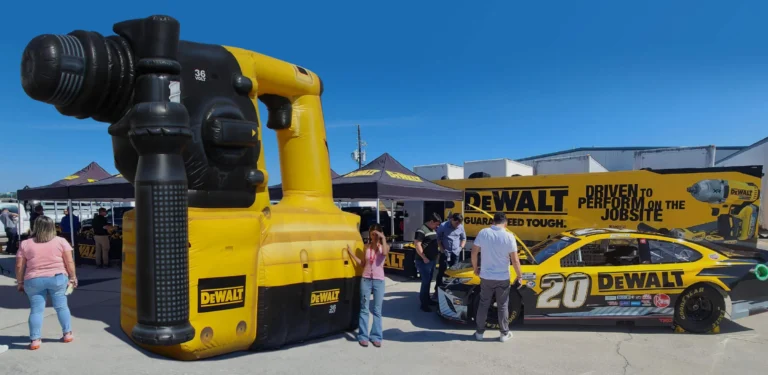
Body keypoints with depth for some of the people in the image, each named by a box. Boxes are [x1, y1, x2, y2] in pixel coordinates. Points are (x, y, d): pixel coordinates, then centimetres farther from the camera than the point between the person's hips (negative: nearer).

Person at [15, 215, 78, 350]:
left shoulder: (25, 244, 1)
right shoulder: (61, 241, -2)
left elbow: (19, 266, 1)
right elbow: (69, 262, -4)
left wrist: (20, 282, 11)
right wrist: (72, 277, 5)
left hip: (34, 280, 0)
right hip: (57, 278, 0)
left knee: (36, 309, 5)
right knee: (61, 306, 10)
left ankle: (35, 340, 2)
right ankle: (67, 333, 13)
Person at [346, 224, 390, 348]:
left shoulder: (384, 246, 0)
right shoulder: (367, 246, 7)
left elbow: (385, 253, -24)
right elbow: (362, 263, 10)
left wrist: (383, 238, -18)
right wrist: (351, 253, 3)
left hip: (379, 281, -2)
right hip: (366, 280, 2)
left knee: (377, 310, 5)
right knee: (364, 309, 5)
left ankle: (376, 336, 13)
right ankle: (363, 336, 11)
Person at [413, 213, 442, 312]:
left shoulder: (433, 230, 14)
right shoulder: (421, 230, -15)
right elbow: (417, 245, -20)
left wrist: (436, 255, 16)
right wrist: (424, 258, -19)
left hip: (432, 260, 9)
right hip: (424, 261, -9)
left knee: (429, 281, 17)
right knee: (425, 282, -6)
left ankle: (427, 299, 29)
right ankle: (423, 304, 0)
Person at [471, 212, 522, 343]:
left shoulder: (483, 233, -8)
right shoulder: (509, 236, -12)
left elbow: (474, 252, -3)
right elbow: (515, 260, -11)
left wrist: (475, 268, 12)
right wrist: (519, 276, 2)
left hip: (486, 276, 1)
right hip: (503, 278, -1)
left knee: (483, 304, 14)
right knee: (502, 306, 12)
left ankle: (480, 332, 21)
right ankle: (504, 333, 21)